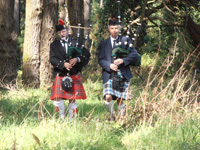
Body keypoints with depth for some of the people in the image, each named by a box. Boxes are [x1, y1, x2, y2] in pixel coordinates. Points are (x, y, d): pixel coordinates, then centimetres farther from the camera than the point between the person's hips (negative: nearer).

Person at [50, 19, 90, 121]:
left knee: (72, 99, 0)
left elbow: (87, 54, 2)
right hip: (60, 76, 0)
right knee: (57, 98, -12)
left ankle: (71, 119, 10)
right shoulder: (54, 45, 10)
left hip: (74, 76, 0)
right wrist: (63, 64, -20)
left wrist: (77, 59, -17)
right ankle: (62, 117, 5)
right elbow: (52, 59, -4)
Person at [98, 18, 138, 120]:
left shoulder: (125, 41, 10)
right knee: (108, 97, -17)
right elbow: (100, 60, 5)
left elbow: (134, 54, 1)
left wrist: (123, 60, -15)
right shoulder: (104, 44, 13)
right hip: (109, 75, 0)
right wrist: (109, 65, -14)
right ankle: (112, 115, 6)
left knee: (120, 100, 1)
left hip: (122, 75, 0)